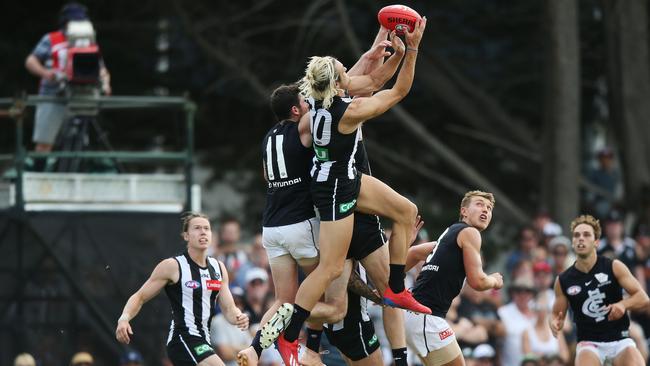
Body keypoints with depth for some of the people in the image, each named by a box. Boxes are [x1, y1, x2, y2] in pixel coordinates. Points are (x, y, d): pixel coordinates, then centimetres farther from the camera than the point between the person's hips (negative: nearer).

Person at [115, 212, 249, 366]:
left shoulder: (218, 268, 11)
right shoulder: (172, 266, -6)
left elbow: (228, 309, 14)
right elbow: (140, 297, -2)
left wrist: (239, 317, -10)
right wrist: (124, 319, -20)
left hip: (202, 341, 8)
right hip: (182, 339, -8)